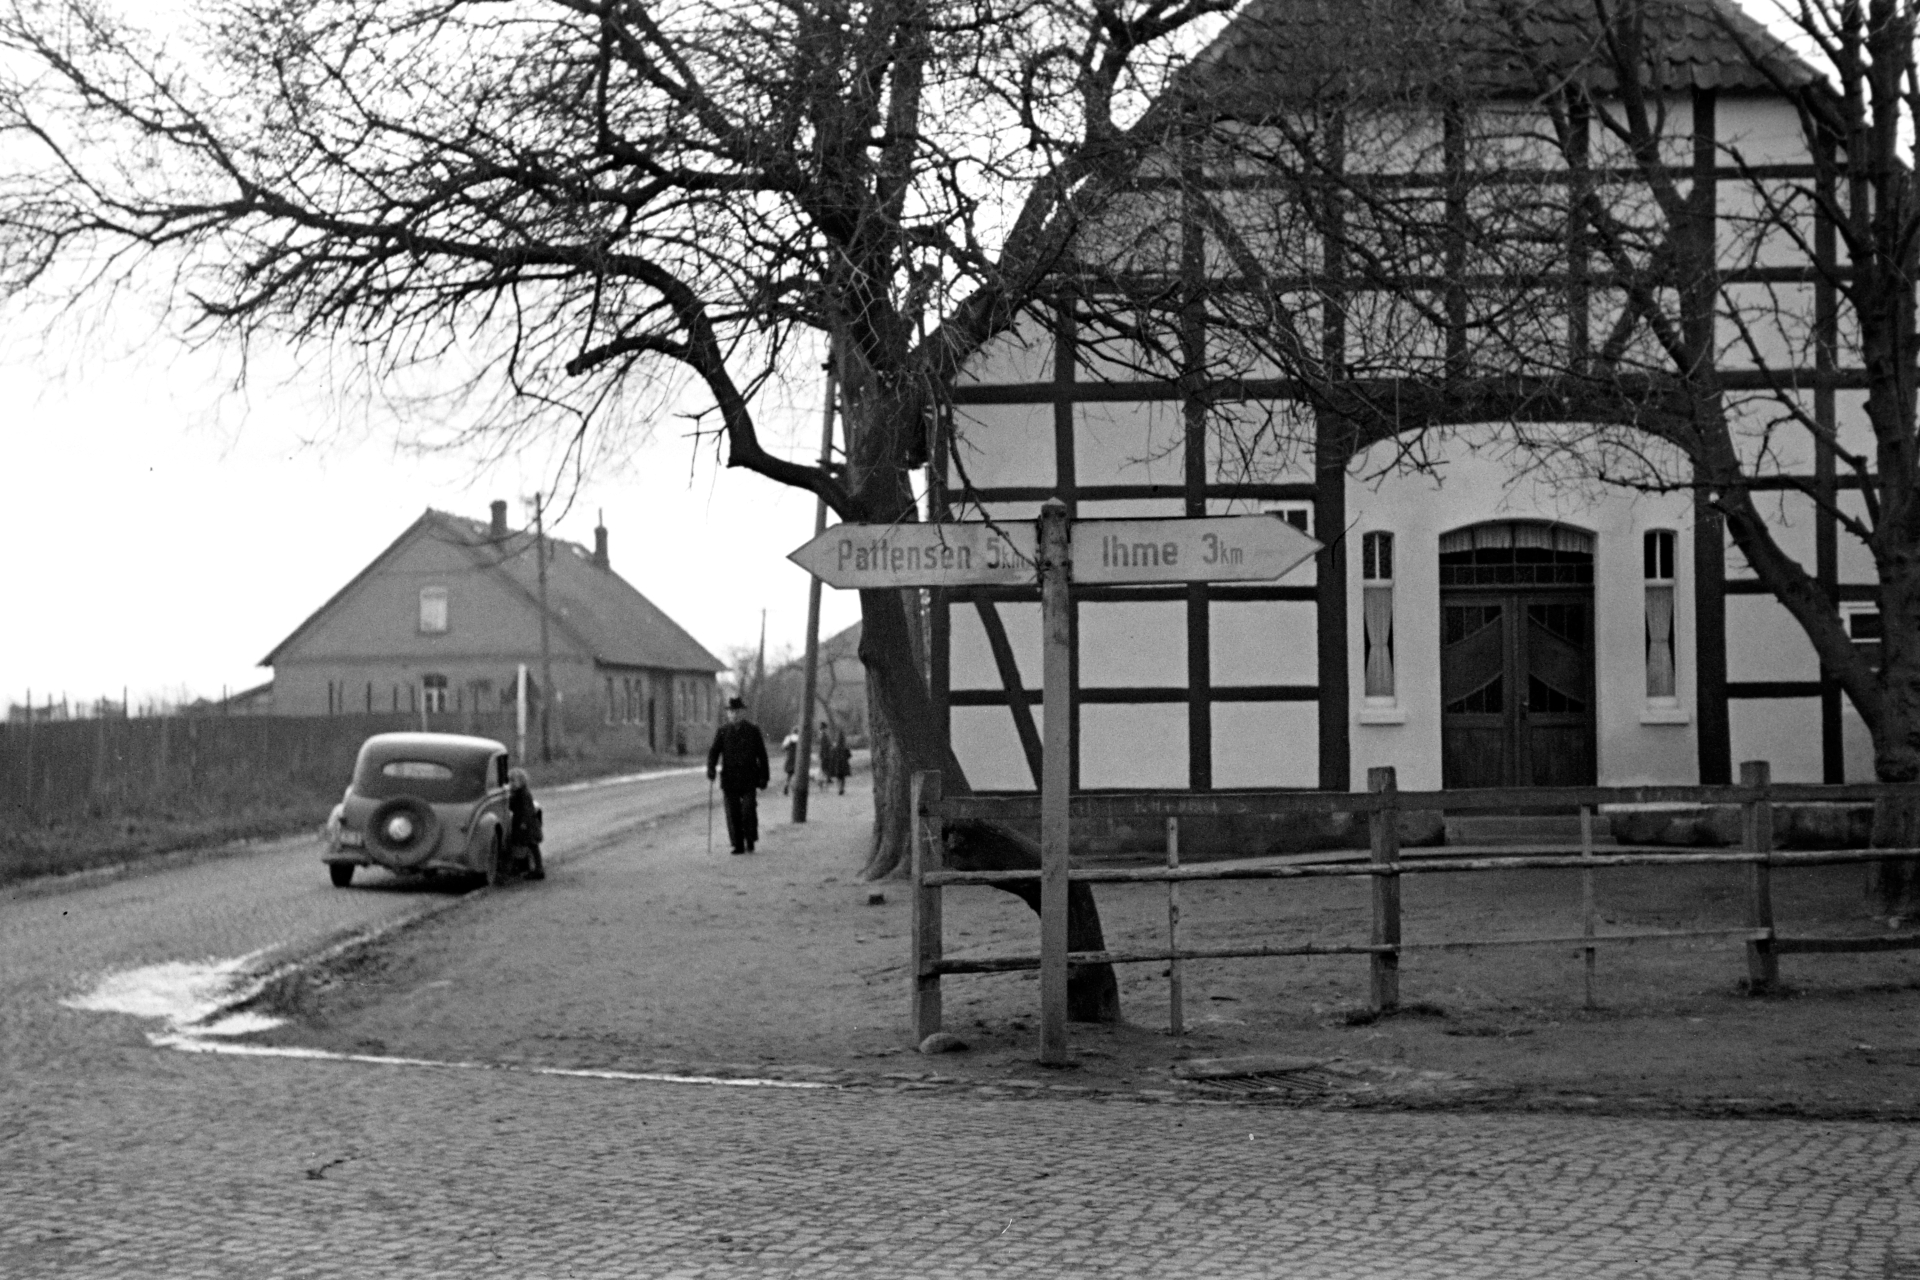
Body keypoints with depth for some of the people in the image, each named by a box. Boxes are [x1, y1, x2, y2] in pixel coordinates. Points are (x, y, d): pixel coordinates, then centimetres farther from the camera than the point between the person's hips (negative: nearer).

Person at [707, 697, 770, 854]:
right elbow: (714, 751, 1)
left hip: (748, 780, -2)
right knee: (733, 813, -1)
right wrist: (711, 768, -18)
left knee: (748, 810, -12)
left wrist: (764, 777, 3)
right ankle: (738, 845, 5)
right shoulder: (723, 731, 8)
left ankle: (750, 842, 4)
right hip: (729, 780, 2)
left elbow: (762, 754, 6)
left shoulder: (753, 730, 4)